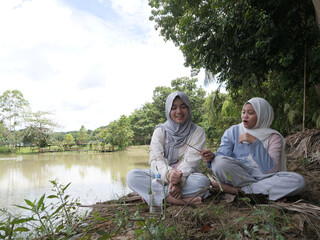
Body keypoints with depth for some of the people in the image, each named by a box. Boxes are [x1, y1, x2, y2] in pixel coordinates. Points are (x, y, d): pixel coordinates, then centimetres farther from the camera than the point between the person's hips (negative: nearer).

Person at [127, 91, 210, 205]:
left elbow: (190, 161, -11)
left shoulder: (198, 132, 1)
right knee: (132, 176, -23)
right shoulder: (160, 131, 3)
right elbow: (156, 158, -12)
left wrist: (179, 180, -29)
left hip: (187, 175, -1)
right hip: (162, 175, 1)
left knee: (203, 182, -34)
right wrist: (169, 174, -33)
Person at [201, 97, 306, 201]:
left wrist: (255, 142, -20)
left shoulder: (273, 137, 1)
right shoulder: (233, 131, 5)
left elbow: (270, 170, -12)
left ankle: (237, 190, -23)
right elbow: (223, 155, -5)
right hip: (237, 176, 0)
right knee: (219, 162, -30)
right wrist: (212, 157, -27)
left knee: (298, 181, -26)